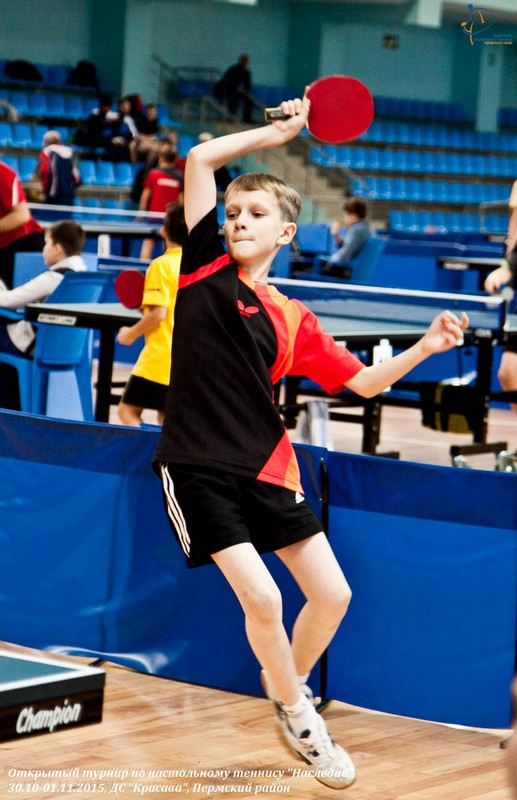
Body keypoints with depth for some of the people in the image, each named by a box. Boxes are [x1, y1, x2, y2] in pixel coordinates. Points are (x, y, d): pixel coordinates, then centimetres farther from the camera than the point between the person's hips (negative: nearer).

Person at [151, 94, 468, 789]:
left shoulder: (292, 320, 6)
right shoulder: (205, 269, 0)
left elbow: (364, 382, 10)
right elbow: (201, 158, -4)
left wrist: (424, 348, -5)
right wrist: (281, 131, -2)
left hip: (266, 469, 4)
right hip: (198, 469, -3)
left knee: (331, 594, 1)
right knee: (261, 598, -14)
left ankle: (289, 689, 30)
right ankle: (297, 716, 12)